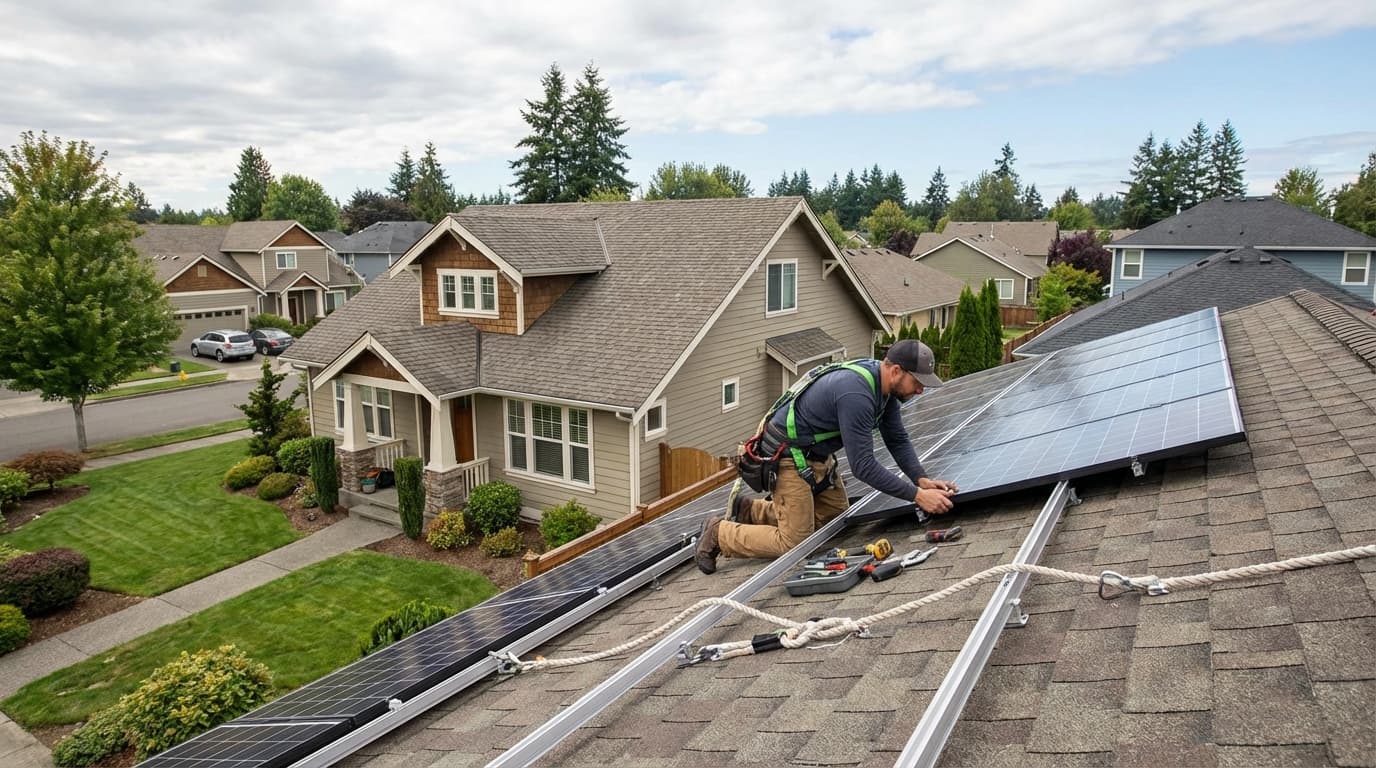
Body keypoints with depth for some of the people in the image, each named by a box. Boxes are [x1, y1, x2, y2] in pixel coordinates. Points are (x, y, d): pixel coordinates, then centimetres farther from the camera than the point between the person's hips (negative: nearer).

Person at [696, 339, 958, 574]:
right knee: (794, 543, -9)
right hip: (789, 456, -10)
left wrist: (922, 480, -10)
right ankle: (718, 533, 9)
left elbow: (897, 440, 4)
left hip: (817, 454, 10)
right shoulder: (856, 394, -33)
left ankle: (752, 510, 26)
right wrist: (918, 496, -28)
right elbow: (863, 466, -32)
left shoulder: (883, 383, -3)